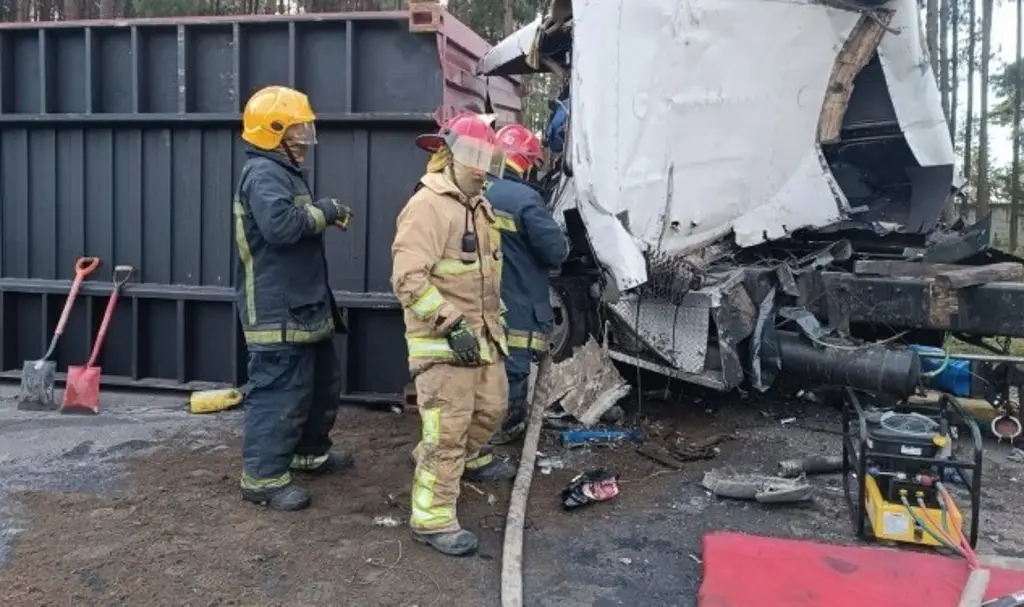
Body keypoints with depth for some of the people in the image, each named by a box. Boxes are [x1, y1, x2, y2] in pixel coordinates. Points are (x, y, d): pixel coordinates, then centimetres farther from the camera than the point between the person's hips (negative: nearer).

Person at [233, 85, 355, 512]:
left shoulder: (283, 171, 19)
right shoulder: (264, 173, -16)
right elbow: (281, 224, -32)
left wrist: (325, 216, 6)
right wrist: (324, 211, -20)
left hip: (303, 305, 11)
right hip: (278, 310, -11)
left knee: (323, 382, 21)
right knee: (279, 393, -5)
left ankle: (310, 452, 37)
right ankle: (263, 477, 6)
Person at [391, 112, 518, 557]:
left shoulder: (479, 205, 16)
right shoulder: (427, 205, -16)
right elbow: (408, 278, -24)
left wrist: (495, 319, 23)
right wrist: (451, 324, -25)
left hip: (482, 333, 9)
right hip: (441, 339, -9)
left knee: (491, 407, 22)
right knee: (448, 427, -6)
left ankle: (465, 459, 50)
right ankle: (432, 518, 5)